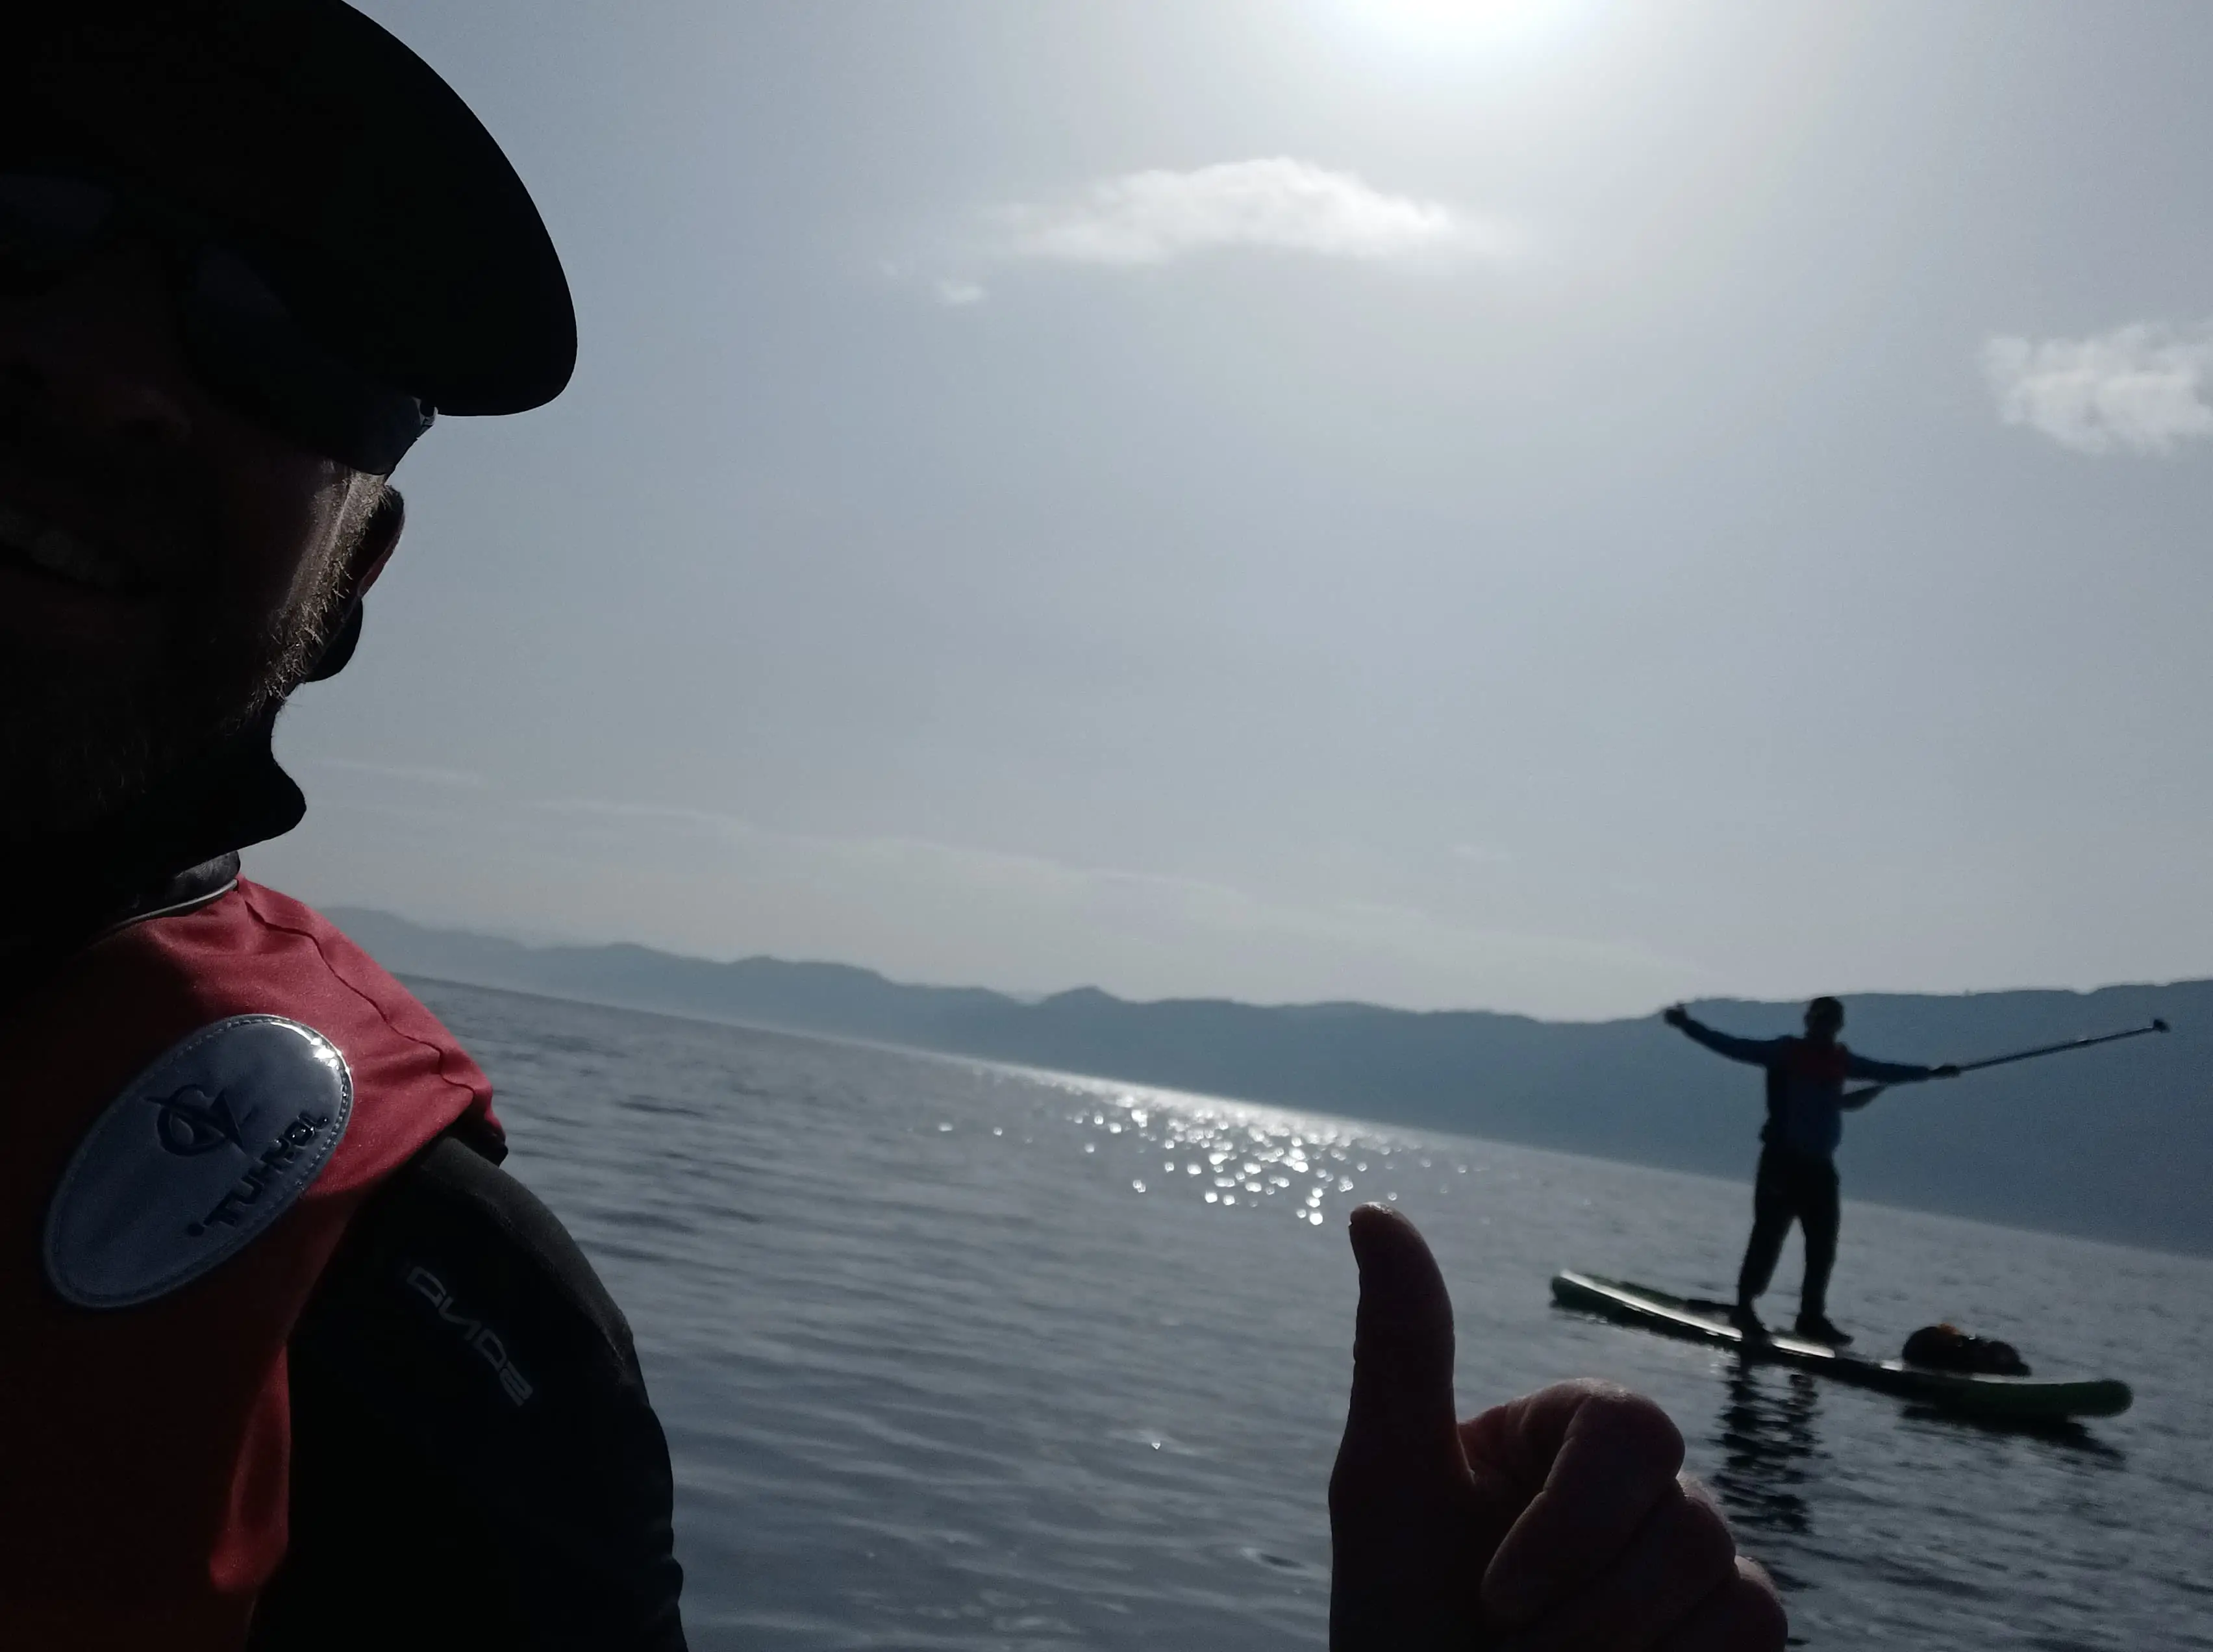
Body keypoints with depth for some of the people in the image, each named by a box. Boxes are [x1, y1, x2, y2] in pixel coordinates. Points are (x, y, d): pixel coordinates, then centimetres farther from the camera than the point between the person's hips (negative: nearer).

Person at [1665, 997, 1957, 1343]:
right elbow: (1730, 1046, -10)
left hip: (1819, 1165, 6)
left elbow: (1885, 1072, 26)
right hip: (1782, 1159, -6)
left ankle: (1812, 1315, 12)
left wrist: (1932, 1072, 33)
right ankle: (1745, 1306, 1)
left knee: (1823, 1244, 5)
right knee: (1769, 1236, -8)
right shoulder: (1785, 1052, -4)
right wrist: (1687, 1025, -19)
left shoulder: (1841, 1061, 12)